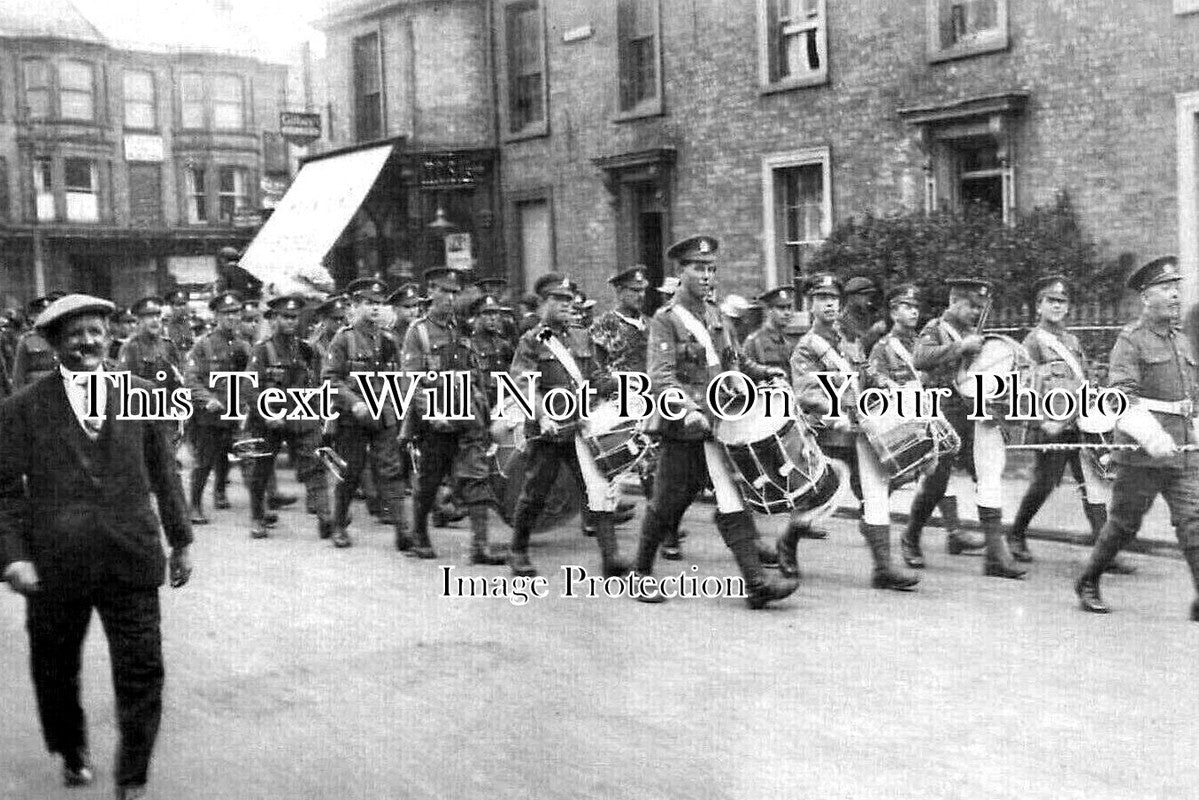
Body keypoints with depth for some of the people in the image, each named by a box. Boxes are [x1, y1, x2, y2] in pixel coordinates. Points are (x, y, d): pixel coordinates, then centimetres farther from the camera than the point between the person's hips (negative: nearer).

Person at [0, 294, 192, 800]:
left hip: (131, 559, 1)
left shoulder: (141, 396, 4)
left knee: (142, 673, 1)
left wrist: (180, 540, 10)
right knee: (55, 669, 18)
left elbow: (164, 472, 9)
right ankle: (72, 752, 44)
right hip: (55, 564, 0)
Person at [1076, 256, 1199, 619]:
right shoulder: (1130, 340, -6)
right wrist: (1152, 436, -29)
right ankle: (1088, 583, 21)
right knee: (1124, 520, 3)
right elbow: (1121, 396, -17)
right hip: (1141, 452, -6)